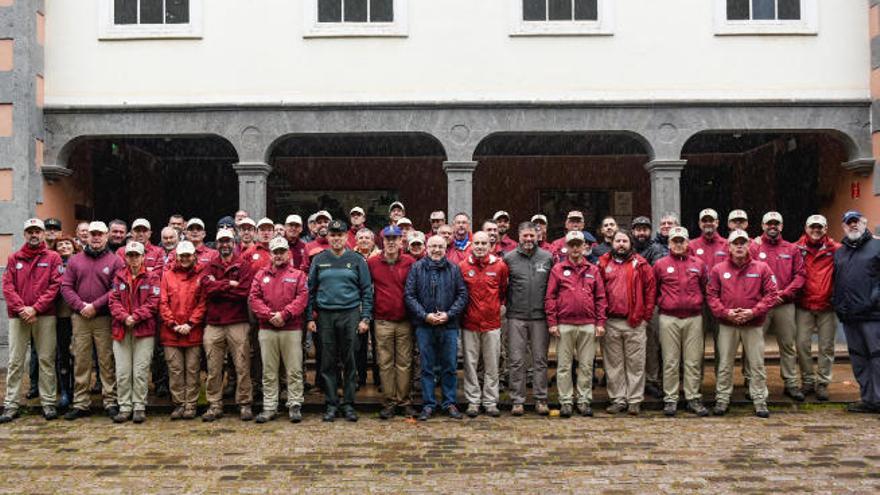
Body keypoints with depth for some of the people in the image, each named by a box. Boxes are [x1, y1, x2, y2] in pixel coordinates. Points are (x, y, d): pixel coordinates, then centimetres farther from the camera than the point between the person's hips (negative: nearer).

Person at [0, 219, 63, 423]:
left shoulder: (53, 257, 6)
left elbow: (55, 285, -4)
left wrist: (35, 308, -12)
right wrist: (21, 309, -10)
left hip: (45, 316, -2)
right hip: (18, 316, 2)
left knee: (46, 360, 1)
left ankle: (48, 403, 7)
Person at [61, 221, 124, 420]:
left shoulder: (115, 261, 2)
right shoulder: (75, 260, 13)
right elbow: (66, 286, 7)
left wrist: (95, 306, -12)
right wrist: (80, 306, -8)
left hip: (104, 318, -3)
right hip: (80, 318, 3)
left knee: (107, 361, -1)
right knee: (80, 361, 6)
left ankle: (110, 402, 6)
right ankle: (80, 403, 13)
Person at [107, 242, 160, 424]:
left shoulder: (152, 277, 3)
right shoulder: (119, 277, 12)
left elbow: (153, 301, -6)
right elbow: (113, 300, 4)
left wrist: (135, 317, -15)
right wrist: (124, 317, -12)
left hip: (144, 329, -3)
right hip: (121, 329, 3)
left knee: (141, 371, -1)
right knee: (122, 372, 4)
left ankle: (139, 407, 8)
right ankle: (125, 407, 12)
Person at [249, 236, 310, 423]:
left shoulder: (298, 275, 6)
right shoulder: (261, 275, 12)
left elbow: (302, 298, -6)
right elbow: (254, 298, 2)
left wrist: (284, 314, -15)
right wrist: (269, 315, -11)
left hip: (292, 329, -2)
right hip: (266, 329, 2)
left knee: (294, 370, 0)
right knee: (268, 371, 7)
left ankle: (295, 406, 8)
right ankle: (269, 407, 14)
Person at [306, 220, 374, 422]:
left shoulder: (356, 260, 5)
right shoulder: (319, 260, 8)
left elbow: (367, 290, 3)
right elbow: (310, 290, 9)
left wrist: (365, 317, -5)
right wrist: (309, 317, 2)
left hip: (350, 314, -1)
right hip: (325, 316, 1)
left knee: (350, 362, 3)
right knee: (328, 362, 4)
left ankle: (349, 404, 11)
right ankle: (331, 404, 12)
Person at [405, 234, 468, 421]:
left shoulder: (454, 269, 5)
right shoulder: (417, 268, 2)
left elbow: (462, 295, 3)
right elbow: (409, 295, -2)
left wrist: (449, 314, -9)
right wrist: (424, 315, -11)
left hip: (449, 325, 1)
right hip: (424, 325, -1)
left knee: (449, 367, 7)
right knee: (427, 367, 6)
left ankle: (450, 403, 18)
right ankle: (428, 404, 15)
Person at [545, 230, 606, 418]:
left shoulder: (593, 270, 11)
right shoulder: (558, 269, 5)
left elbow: (600, 298, 9)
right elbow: (550, 297, 1)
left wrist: (600, 322, 2)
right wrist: (552, 322, -6)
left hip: (588, 325, 2)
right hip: (564, 325, -1)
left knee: (586, 365, 6)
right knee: (564, 365, 3)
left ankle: (584, 401, 14)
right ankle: (565, 401, 10)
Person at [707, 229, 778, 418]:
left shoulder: (761, 268, 2)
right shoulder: (719, 269, 3)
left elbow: (771, 293, -1)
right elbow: (711, 295, 1)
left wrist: (754, 312, -12)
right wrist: (725, 312, -12)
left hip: (754, 324, 0)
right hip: (727, 325, 1)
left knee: (757, 364, 4)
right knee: (725, 365, 6)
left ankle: (760, 401, 13)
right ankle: (722, 400, 15)